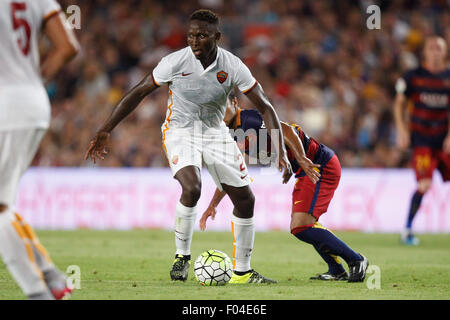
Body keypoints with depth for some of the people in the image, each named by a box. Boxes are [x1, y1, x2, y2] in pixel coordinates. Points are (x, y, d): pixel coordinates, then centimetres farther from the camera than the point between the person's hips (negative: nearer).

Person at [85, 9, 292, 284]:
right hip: (180, 131, -3)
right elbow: (139, 93, -8)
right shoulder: (176, 62, -18)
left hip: (216, 132, 4)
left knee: (245, 200, 1)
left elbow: (265, 107, -10)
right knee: (192, 187, -30)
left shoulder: (232, 66, -14)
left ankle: (242, 272, 17)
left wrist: (281, 152, -19)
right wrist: (106, 130, -10)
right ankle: (182, 256, -10)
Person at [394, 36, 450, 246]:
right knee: (424, 184, -16)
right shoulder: (413, 76, 1)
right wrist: (402, 130, -2)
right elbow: (399, 103, 7)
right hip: (421, 136, -3)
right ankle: (407, 230, -5)